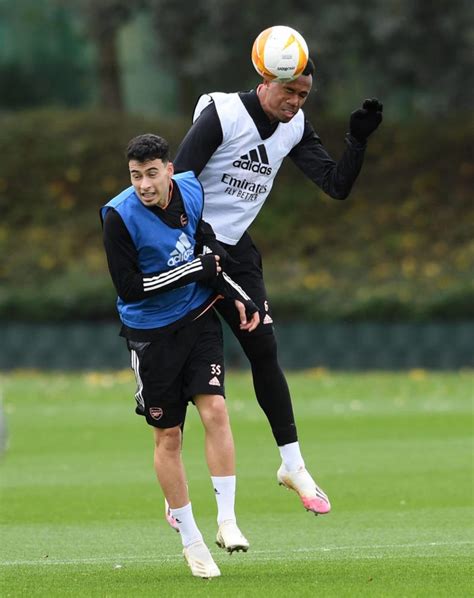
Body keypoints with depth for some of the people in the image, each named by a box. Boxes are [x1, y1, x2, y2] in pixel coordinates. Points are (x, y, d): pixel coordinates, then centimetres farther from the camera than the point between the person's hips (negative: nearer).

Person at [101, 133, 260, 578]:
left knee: (215, 410, -16)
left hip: (198, 318, 3)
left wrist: (236, 295, 8)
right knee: (167, 437, 4)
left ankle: (227, 520, -10)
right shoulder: (119, 216, -20)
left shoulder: (191, 190, -5)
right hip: (150, 331, -3)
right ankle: (190, 541, 16)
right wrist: (197, 270, -21)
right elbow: (129, 288, -22)